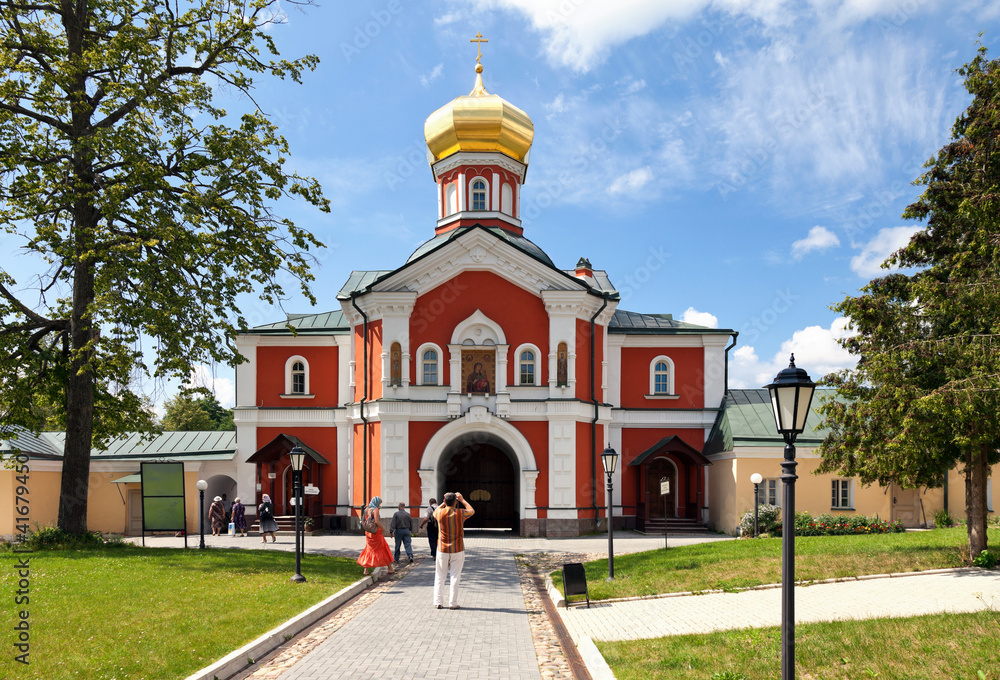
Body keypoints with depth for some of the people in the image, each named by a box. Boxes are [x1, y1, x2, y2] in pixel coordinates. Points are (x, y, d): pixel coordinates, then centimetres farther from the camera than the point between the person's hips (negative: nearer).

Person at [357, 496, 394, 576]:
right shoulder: (375, 509, -13)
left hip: (368, 533, 7)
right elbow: (377, 521, -22)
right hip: (376, 532, -7)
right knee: (384, 549, 6)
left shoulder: (366, 509, 9)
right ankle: (390, 568, 14)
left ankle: (366, 570, 10)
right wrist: (383, 530, -11)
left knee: (369, 549, 15)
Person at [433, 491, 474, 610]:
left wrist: (444, 502, 21)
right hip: (457, 551, -1)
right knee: (455, 577, 3)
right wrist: (462, 500, 20)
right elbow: (472, 511, 13)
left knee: (440, 576, 10)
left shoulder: (440, 513, -8)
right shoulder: (460, 513, -10)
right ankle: (452, 603, 3)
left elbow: (435, 512, 19)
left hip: (442, 550, 1)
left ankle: (438, 602, 11)